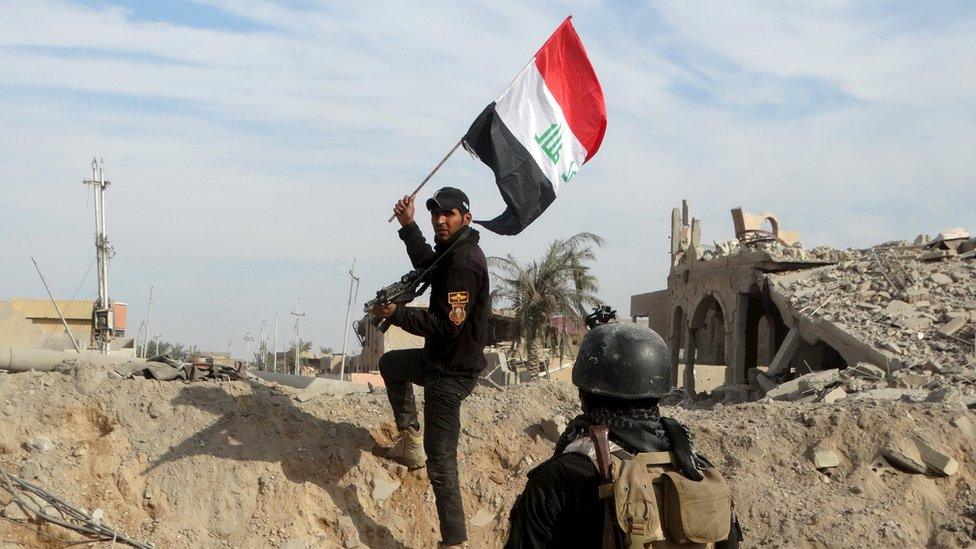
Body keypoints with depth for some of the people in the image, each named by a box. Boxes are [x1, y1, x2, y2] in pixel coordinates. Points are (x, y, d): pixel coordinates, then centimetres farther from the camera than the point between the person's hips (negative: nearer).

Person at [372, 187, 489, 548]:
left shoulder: (464, 262, -24)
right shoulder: (453, 251, 7)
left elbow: (447, 325, -28)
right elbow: (429, 266, 30)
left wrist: (396, 314, -21)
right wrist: (408, 226, 23)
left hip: (452, 371, -11)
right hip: (441, 358, 11)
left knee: (440, 459, -8)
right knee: (390, 364, 34)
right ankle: (411, 443, 29)